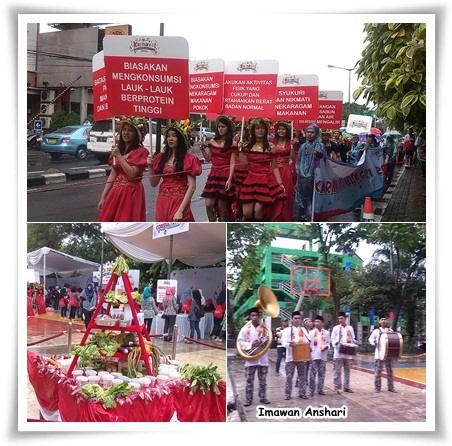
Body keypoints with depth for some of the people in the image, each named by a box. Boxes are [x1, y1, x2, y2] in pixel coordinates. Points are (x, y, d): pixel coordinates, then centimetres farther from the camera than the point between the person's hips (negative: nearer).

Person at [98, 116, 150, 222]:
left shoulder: (141, 151, -7)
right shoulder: (117, 149, 14)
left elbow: (132, 173, -17)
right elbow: (113, 175, 15)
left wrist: (119, 156, -14)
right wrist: (103, 197, 10)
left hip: (131, 193, -6)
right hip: (116, 192, 6)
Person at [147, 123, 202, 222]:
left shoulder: (188, 159, -5)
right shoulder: (161, 157, 9)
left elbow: (192, 187, -11)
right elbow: (153, 183, 11)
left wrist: (180, 210, -17)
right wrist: (151, 166, -6)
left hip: (179, 202, -5)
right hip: (162, 202, 5)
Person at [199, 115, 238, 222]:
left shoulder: (232, 144, -3)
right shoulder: (212, 141, 9)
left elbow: (232, 163, -7)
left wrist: (229, 179, -15)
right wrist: (202, 147, 3)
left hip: (225, 176, -4)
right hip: (213, 175, 4)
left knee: (221, 206, 0)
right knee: (208, 205, -5)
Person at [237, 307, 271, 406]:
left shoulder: (264, 328, 4)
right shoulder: (245, 328, 1)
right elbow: (240, 341, -2)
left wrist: (262, 343, -15)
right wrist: (251, 344, -16)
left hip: (263, 359, 1)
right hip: (250, 359, -1)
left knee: (263, 381, 8)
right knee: (249, 381, 1)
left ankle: (263, 397, 18)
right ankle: (248, 399, 6)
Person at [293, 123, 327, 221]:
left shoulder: (319, 146, 0)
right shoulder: (303, 146, 13)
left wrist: (320, 155, -25)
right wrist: (297, 181, 14)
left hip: (313, 178, -4)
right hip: (302, 179, 4)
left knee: (312, 201, -4)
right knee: (300, 201, 5)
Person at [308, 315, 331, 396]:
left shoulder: (326, 333, 7)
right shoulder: (311, 332, 2)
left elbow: (328, 343, 13)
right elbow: (309, 344, 1)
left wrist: (326, 347, -10)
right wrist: (309, 355, -5)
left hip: (323, 356, 2)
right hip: (314, 356, -2)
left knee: (322, 374, 6)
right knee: (312, 374, -3)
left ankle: (320, 389, 16)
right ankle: (311, 390, 1)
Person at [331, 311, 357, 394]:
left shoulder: (350, 328, 13)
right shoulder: (336, 328, 6)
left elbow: (352, 338, 16)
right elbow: (332, 339, 4)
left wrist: (354, 341, -6)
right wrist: (335, 342, -17)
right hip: (338, 352, -3)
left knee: (347, 370, 9)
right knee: (337, 371, -6)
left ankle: (346, 387, 17)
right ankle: (336, 388, -3)